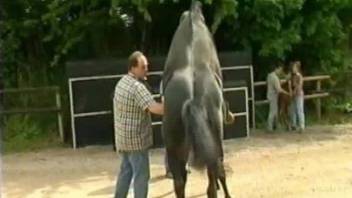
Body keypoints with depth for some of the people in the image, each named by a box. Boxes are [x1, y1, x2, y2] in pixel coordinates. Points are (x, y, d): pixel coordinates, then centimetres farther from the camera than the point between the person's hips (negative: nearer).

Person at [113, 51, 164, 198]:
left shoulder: (122, 82, 10)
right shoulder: (137, 87, -21)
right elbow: (155, 108, -32)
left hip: (123, 137, 10)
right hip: (136, 139, -9)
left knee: (126, 171, 18)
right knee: (141, 175, -1)